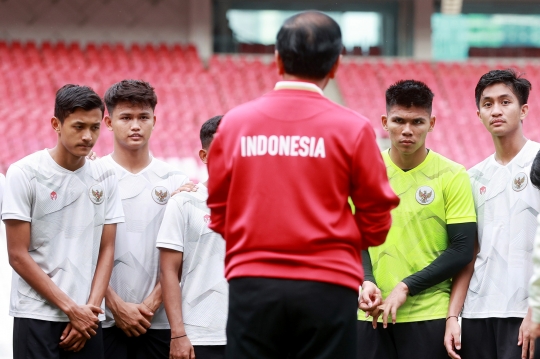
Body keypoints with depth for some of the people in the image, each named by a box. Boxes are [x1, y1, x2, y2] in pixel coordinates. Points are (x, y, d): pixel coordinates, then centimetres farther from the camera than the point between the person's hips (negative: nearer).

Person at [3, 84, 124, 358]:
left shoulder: (105, 177, 7)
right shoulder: (24, 173, -5)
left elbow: (106, 250, 9)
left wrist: (91, 308, -5)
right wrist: (71, 308, -10)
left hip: (87, 317, 4)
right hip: (36, 317, -3)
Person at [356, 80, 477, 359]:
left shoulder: (452, 176, -2)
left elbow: (462, 250, -5)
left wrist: (406, 287, -12)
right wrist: (366, 281, -10)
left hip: (429, 316, -3)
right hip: (370, 316, 3)